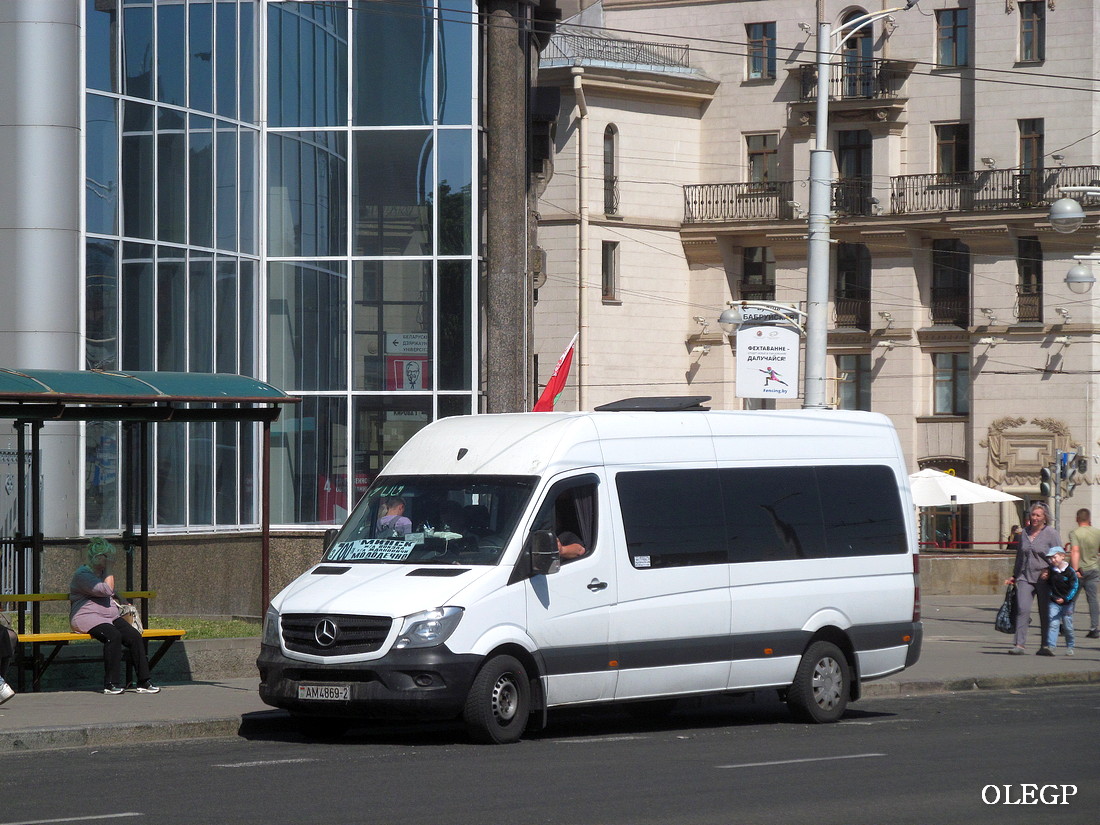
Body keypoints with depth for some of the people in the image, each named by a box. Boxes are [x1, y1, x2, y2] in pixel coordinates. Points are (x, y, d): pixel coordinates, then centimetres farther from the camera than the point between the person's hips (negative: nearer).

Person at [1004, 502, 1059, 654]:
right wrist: (1014, 576, 24)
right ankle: (1019, 644, -18)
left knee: (1045, 614, 5)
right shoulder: (1025, 533, 12)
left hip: (1044, 579, -3)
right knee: (1022, 609, -13)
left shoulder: (1051, 533, -3)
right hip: (1025, 577, 3)